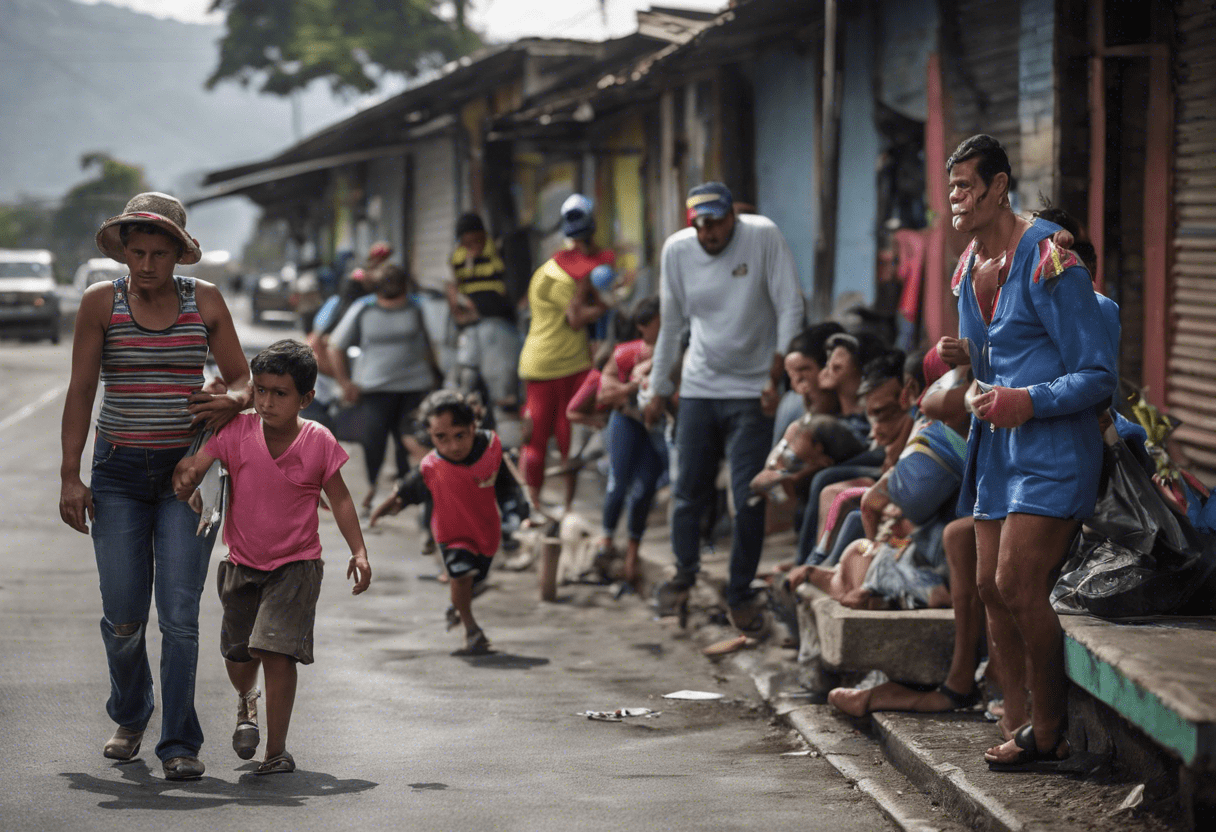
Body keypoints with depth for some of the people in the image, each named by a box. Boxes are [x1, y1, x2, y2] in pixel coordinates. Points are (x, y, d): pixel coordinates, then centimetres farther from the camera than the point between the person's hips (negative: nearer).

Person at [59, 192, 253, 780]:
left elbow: (241, 378, 8)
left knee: (179, 615, -9)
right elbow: (80, 391, -1)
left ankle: (179, 744, -1)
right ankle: (130, 716, 31)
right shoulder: (101, 302, -1)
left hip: (187, 469, 0)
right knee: (122, 616, 3)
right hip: (119, 473, 0)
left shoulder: (205, 301, 1)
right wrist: (70, 477, -6)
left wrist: (230, 402, -17)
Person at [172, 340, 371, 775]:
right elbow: (195, 463, -18)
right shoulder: (237, 432, -11)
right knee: (239, 654, 14)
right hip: (242, 563, 3)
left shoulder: (319, 442, -12)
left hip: (296, 565, -3)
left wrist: (358, 551, -10)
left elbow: (339, 499, -2)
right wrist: (185, 480, -41)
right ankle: (246, 703, 51)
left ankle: (277, 750, -1)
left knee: (277, 652, -15)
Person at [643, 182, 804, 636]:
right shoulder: (677, 249, -2)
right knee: (689, 489, 7)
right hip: (698, 388, 3)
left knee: (749, 498, -5)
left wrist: (775, 377, -15)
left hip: (752, 390, -3)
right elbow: (671, 324, 10)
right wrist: (658, 390, 14)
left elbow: (790, 308, -10)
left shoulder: (763, 237, -12)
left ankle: (741, 594, 12)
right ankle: (685, 570, 33)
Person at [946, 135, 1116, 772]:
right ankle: (1024, 720, 15)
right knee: (991, 586, 5)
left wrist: (1028, 401, -26)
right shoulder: (970, 269, 12)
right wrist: (978, 391, 5)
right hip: (998, 448, 9)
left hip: (1052, 449, -8)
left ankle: (1050, 735, -3)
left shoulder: (1047, 261, -15)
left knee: (1018, 584, -14)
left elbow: (1099, 375, -15)